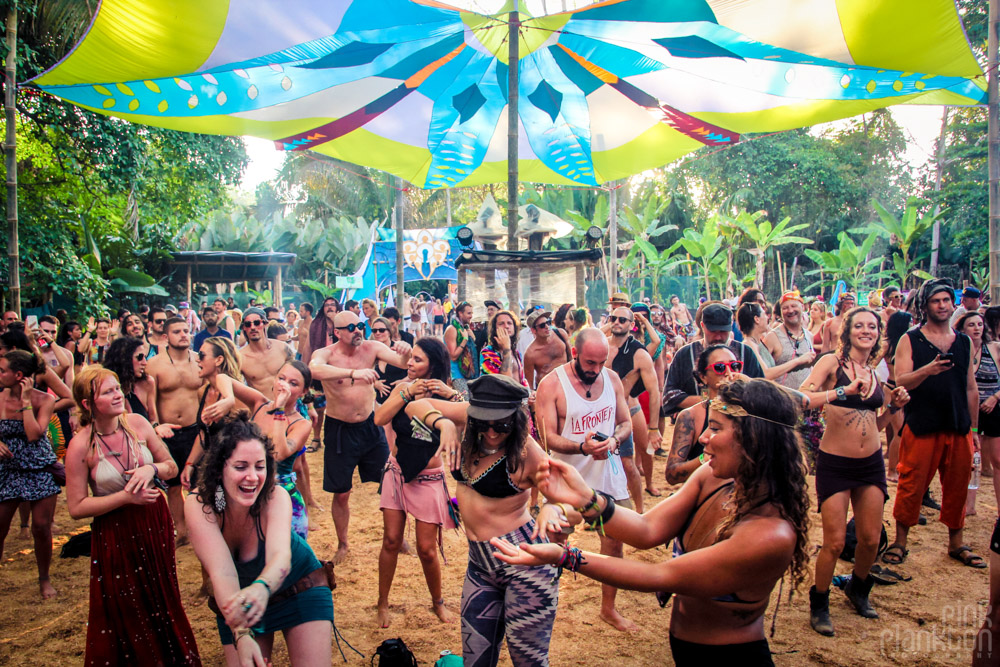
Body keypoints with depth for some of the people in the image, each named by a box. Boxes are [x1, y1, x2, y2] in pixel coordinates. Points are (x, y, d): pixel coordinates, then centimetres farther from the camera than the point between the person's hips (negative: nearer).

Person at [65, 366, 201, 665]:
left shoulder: (137, 423, -6)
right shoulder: (80, 446, -15)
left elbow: (172, 467, 3)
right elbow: (77, 507, -12)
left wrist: (152, 468, -17)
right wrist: (125, 497, -20)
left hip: (155, 523, 3)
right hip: (114, 533, -3)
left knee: (163, 600, 15)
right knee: (126, 613, 12)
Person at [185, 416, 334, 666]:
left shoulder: (275, 497, -26)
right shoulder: (198, 505, -25)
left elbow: (281, 556, -42)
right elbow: (221, 571, -35)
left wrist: (261, 588, -65)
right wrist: (241, 634, -49)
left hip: (301, 590, -1)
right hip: (241, 601, 1)